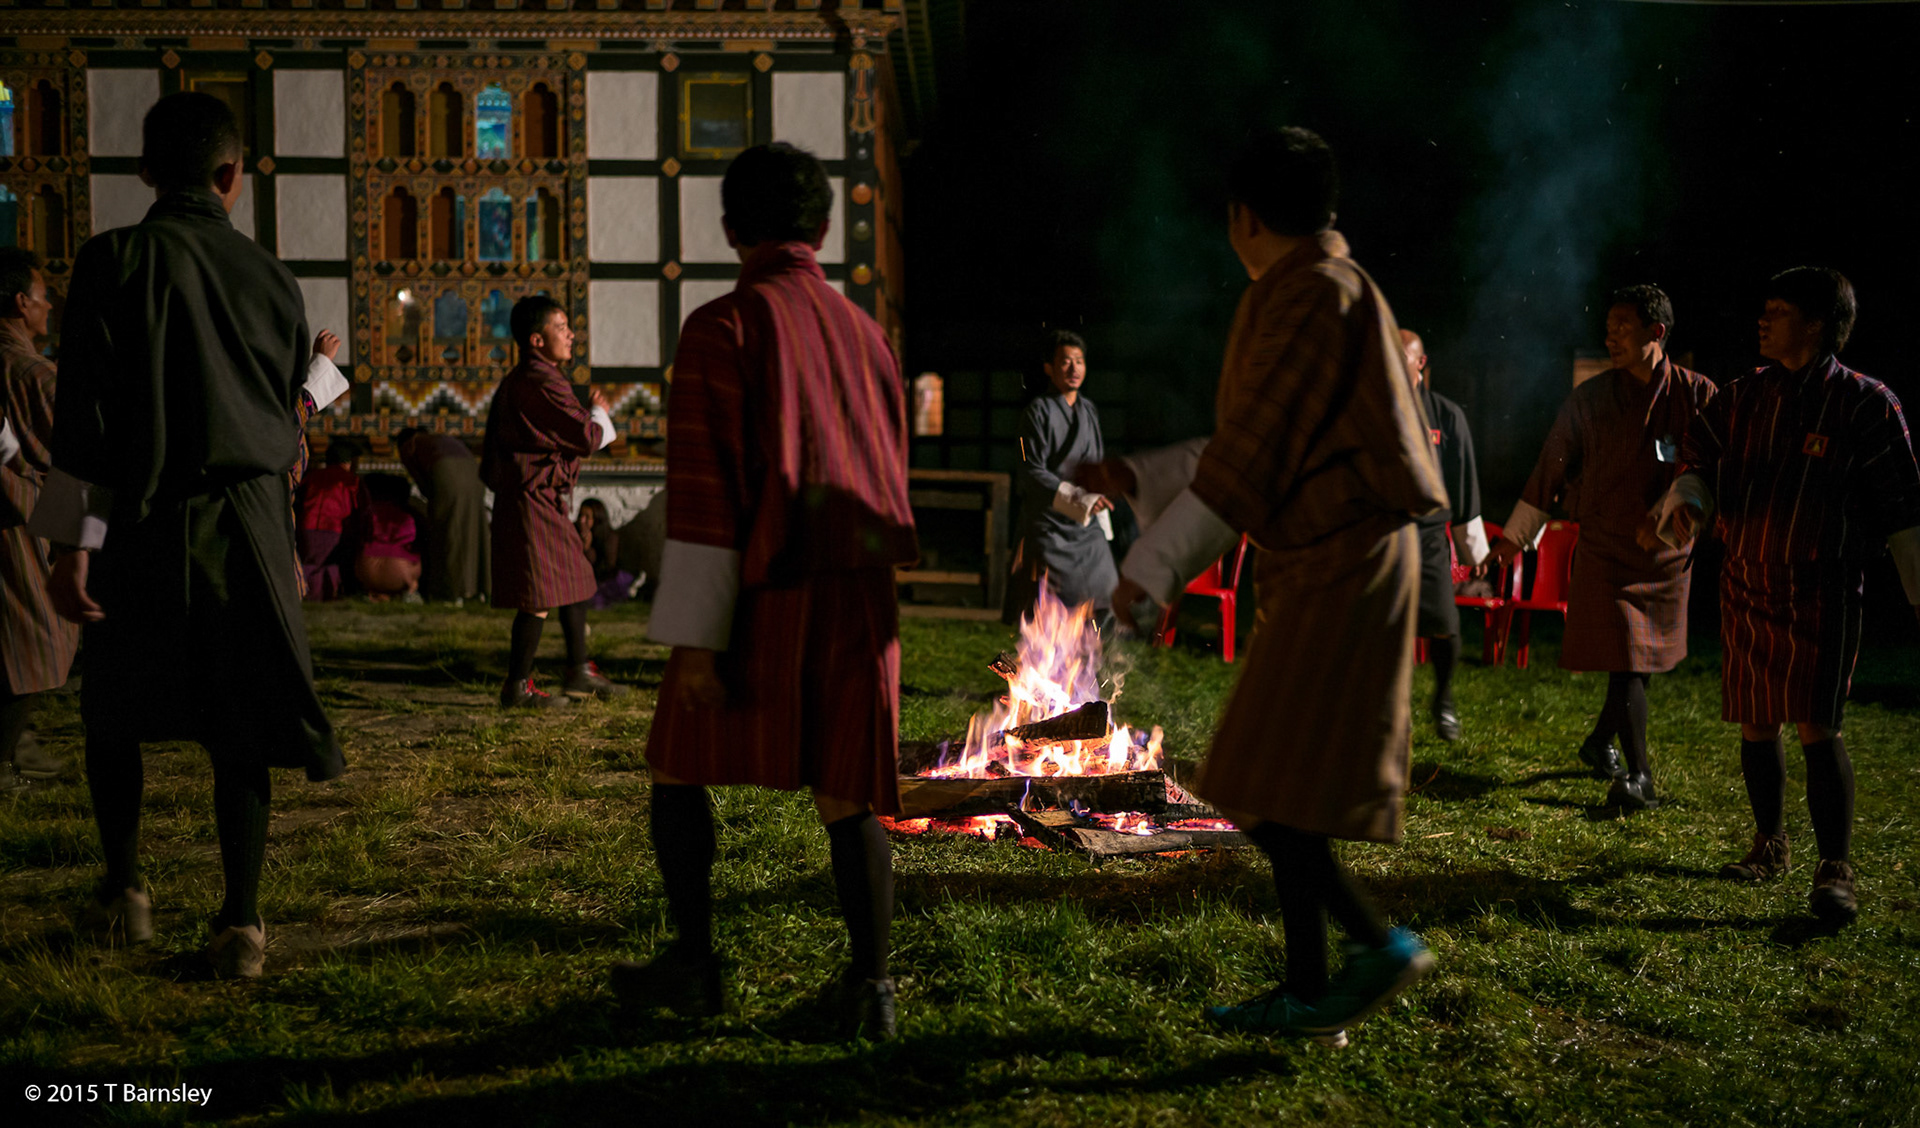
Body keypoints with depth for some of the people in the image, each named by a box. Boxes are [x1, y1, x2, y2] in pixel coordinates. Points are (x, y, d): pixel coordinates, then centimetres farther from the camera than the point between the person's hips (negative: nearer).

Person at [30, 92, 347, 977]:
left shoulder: (114, 261, -7)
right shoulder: (269, 275, 3)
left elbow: (86, 413, -12)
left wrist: (71, 544, -10)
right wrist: (321, 368, 34)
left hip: (145, 521, -2)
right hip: (251, 522, 2)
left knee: (114, 708, 19)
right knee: (239, 722, 6)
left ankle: (124, 891, 25)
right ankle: (240, 921, 4)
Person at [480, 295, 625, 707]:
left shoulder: (516, 381, 16)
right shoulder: (543, 383, -17)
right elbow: (588, 438, -18)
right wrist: (600, 413, 3)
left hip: (540, 499, 11)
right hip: (535, 499, -11)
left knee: (574, 580, 17)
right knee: (541, 596, -6)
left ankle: (579, 672, 25)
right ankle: (517, 687, 2)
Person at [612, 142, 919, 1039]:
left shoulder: (724, 326, -5)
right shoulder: (865, 334, 14)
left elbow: (703, 489, -12)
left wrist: (693, 636, -14)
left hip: (764, 591, -5)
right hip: (860, 595, 5)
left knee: (679, 765, 14)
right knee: (847, 793, 11)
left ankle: (694, 962, 15)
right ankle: (869, 982, 8)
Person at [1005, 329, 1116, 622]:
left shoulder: (1090, 411, 13)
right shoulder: (1038, 411, -7)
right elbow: (1033, 473, -13)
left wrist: (1103, 520, 20)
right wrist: (1080, 499, -20)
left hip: (1087, 527, 6)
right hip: (1050, 525, -6)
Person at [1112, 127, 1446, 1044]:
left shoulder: (1312, 295, -12)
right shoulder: (1324, 288, 18)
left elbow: (1249, 456, -16)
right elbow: (1251, 443, 22)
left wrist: (1151, 568, -12)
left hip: (1336, 571, -10)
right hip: (1327, 565, 10)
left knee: (1263, 793, -8)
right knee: (1287, 793, 11)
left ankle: (1381, 945, -2)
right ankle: (1309, 992, 16)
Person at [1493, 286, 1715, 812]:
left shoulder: (1696, 394, -2)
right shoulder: (1590, 399, -1)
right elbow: (1551, 469, 5)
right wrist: (1515, 537, 7)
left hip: (1669, 551, 2)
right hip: (1605, 547, -2)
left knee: (1645, 658, 10)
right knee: (1625, 661, -8)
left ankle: (1600, 743, 32)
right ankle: (1639, 776, -3)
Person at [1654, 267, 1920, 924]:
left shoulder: (1864, 404, -7)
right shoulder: (1742, 399, 7)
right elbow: (1701, 463, 7)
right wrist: (1686, 501, -17)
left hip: (1822, 593, -5)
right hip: (1746, 588, 5)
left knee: (1816, 726, -13)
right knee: (1756, 726, 11)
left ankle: (1836, 870, -6)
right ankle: (1770, 847, 28)